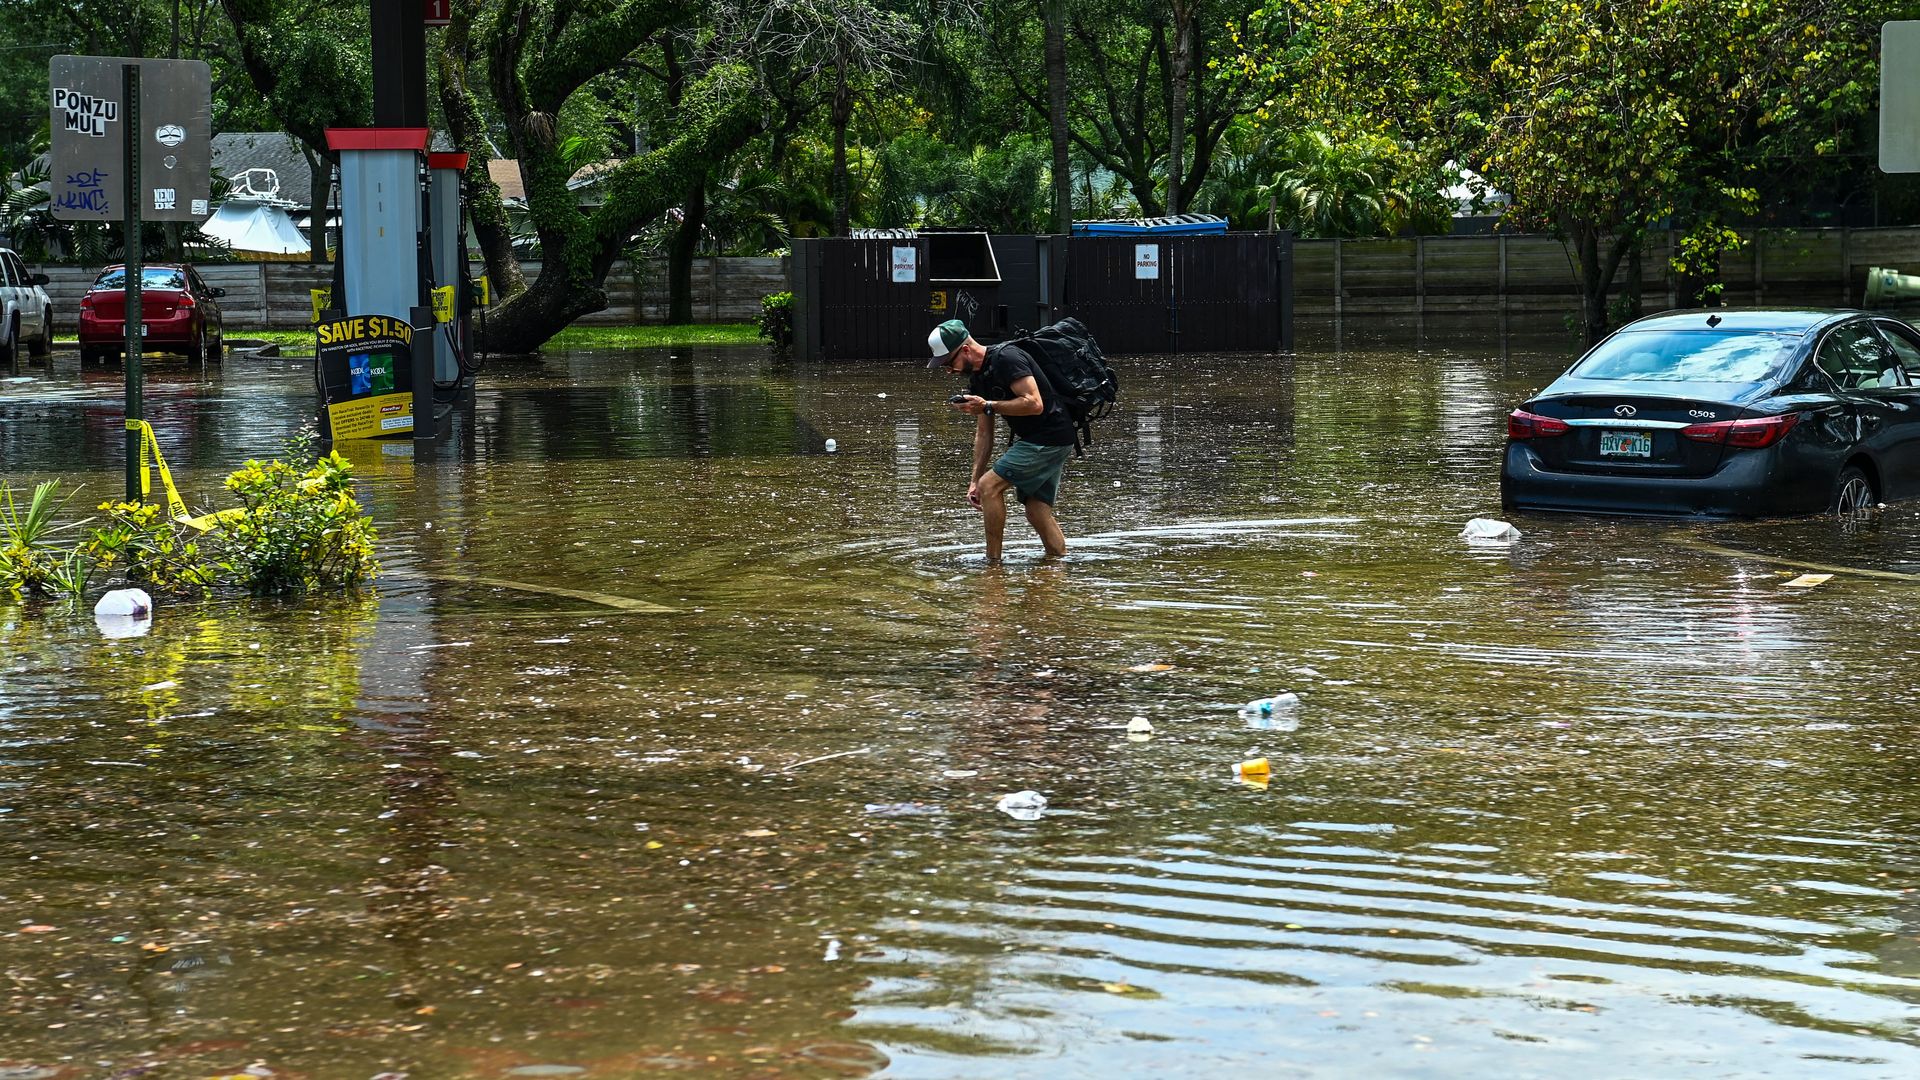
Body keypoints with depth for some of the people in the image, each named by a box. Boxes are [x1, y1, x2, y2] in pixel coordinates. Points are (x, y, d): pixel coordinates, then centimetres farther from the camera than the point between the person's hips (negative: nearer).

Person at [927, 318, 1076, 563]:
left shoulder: (1007, 359, -18)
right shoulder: (978, 378, 12)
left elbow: (1034, 404, -26)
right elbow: (984, 433, 17)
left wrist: (987, 406, -22)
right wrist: (975, 480, 12)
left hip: (1048, 439, -10)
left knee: (991, 486, -10)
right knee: (1037, 510, 9)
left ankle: (993, 562, -3)